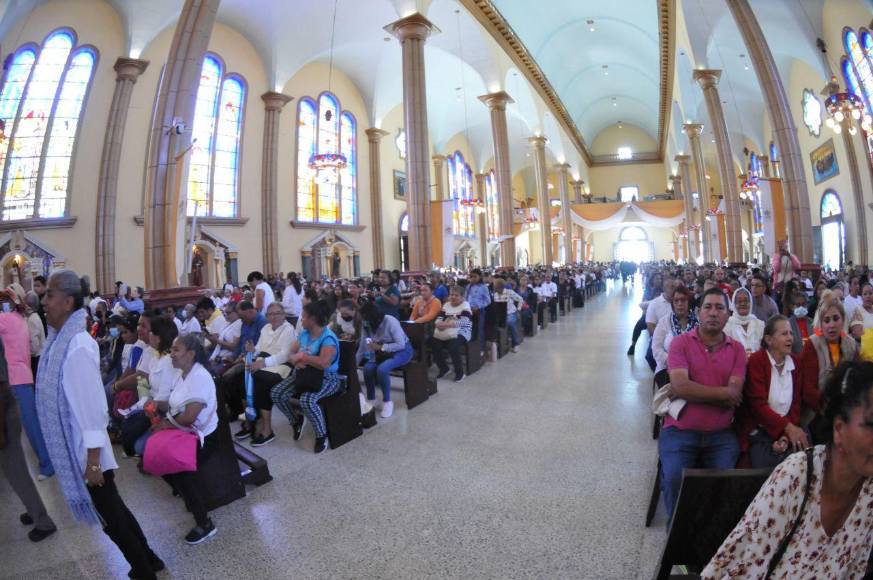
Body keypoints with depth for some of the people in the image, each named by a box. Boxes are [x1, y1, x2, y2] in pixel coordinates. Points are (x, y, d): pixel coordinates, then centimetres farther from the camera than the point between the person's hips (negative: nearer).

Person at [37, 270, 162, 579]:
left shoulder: (78, 346, -24)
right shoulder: (59, 339, 3)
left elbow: (93, 405, -24)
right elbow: (60, 399, 12)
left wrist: (93, 461, -20)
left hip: (85, 450, -8)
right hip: (72, 448, 9)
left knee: (110, 517, 8)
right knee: (112, 510, 21)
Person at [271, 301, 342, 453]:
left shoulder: (328, 338, -21)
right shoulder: (304, 334, 5)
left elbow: (323, 363, -33)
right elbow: (291, 353, 9)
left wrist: (302, 356, -19)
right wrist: (296, 361, -16)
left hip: (327, 379, -8)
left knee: (306, 400, -34)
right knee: (276, 393, -8)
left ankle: (322, 435, -11)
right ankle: (296, 419, 18)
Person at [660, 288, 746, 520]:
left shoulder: (737, 349, 7)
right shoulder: (681, 342, -1)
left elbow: (734, 396, -6)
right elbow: (680, 386, -15)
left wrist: (692, 391, -9)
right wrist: (723, 392, -8)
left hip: (721, 434, 2)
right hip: (679, 431, -2)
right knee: (675, 480, -21)